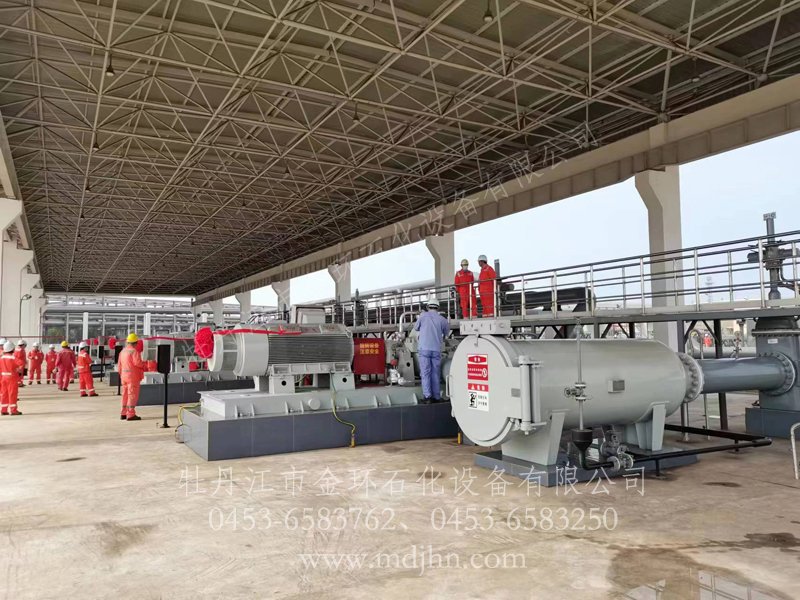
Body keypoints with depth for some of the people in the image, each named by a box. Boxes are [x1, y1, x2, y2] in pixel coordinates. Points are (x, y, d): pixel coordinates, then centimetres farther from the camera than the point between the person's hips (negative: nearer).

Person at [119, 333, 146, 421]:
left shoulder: (123, 351, 13)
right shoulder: (134, 351, -14)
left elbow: (119, 365, 17)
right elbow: (137, 362, -25)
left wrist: (122, 375, 25)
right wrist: (144, 364, -6)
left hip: (124, 375, 8)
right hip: (133, 376, -8)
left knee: (125, 394, 15)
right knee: (133, 395, -5)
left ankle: (124, 414, 21)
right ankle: (131, 415, -6)